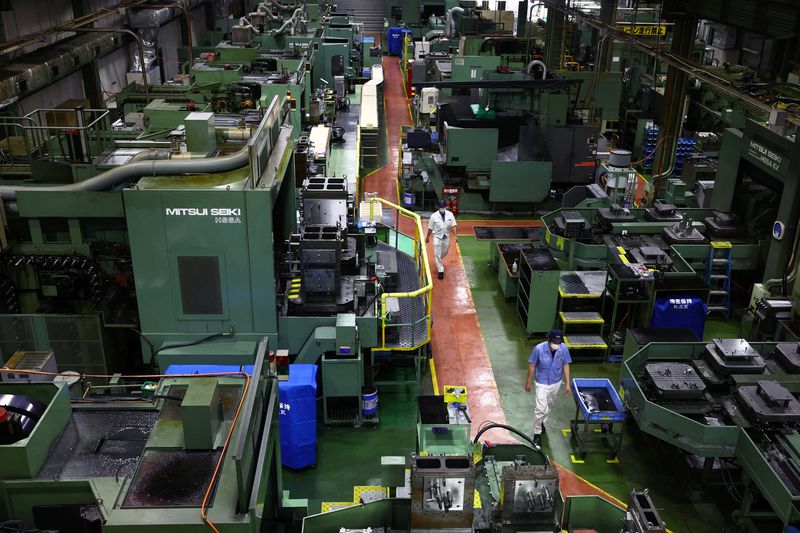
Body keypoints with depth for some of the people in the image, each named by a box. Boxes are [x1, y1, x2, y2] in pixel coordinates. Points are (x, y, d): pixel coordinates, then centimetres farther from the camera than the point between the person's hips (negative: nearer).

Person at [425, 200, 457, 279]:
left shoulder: (450, 214, -6)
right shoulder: (434, 216, -12)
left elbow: (453, 225, -7)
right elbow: (430, 228, -4)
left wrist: (455, 235, -18)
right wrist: (427, 237, 4)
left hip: (446, 237, 3)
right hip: (437, 237, -3)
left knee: (444, 253, 18)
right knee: (437, 255, -5)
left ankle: (438, 262, 49)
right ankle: (441, 271, 3)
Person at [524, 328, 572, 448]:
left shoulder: (564, 349, -18)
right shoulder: (539, 348, -26)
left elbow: (566, 366, -4)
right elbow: (532, 365, -12)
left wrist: (567, 383, -4)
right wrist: (528, 382, -3)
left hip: (556, 383, 3)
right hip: (542, 383, -3)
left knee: (549, 406, 22)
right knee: (540, 408, -9)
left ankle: (542, 422, 47)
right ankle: (537, 433, 6)